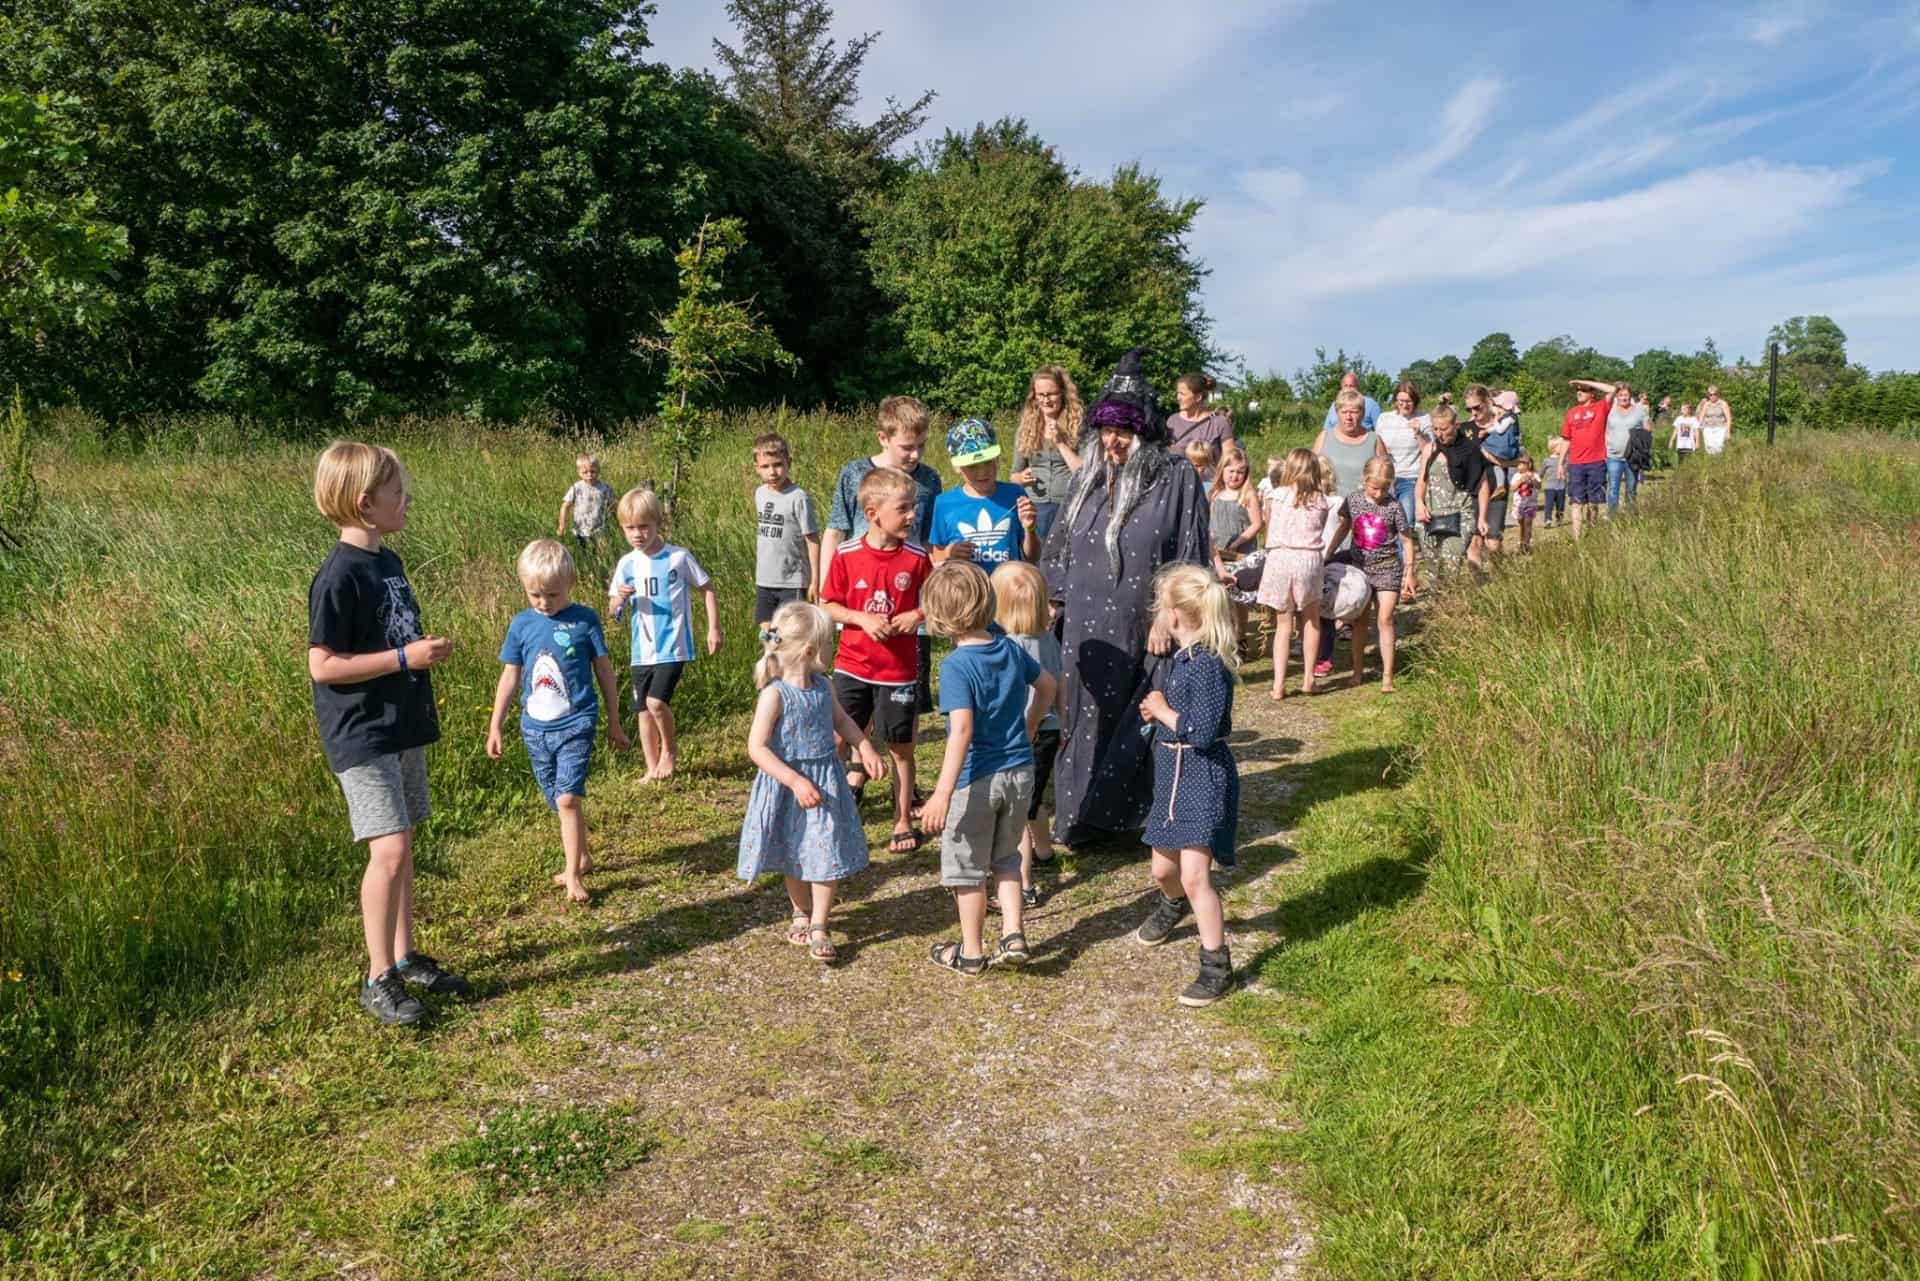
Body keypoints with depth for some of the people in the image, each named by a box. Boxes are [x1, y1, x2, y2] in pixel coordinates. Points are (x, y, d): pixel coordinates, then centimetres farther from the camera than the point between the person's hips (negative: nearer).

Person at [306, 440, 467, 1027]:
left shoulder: (389, 562, 9)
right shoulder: (339, 575, -17)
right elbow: (323, 666, -19)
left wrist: (427, 649, 6)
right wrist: (406, 658, -21)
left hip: (403, 727, 9)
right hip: (362, 736, -9)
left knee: (401, 845, 15)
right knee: (388, 851, -10)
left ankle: (404, 956, 26)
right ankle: (378, 979, 2)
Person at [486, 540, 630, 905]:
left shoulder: (584, 620, -5)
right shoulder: (521, 624, 2)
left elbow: (604, 671, 2)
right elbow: (510, 677, 10)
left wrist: (614, 723, 6)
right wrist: (495, 727, 10)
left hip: (575, 724, -4)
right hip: (535, 728, 4)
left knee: (568, 798, -13)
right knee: (559, 803, 13)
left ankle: (572, 874, -5)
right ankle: (580, 857, 31)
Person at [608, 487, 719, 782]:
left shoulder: (678, 557, -8)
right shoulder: (627, 564, 3)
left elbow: (707, 590, 2)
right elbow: (612, 611, 7)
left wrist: (713, 629, -3)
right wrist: (620, 599, -15)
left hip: (673, 647, -5)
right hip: (642, 650, 5)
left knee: (656, 701, -18)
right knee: (643, 710, 10)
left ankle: (670, 749, 10)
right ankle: (653, 769, 23)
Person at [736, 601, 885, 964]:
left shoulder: (822, 686, -1)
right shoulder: (774, 694, -21)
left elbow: (841, 720, 18)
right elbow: (757, 748, -24)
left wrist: (865, 748, 4)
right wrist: (795, 781, -28)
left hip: (825, 781, 4)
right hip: (787, 786, -4)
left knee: (829, 853, 0)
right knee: (794, 858, 16)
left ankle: (819, 928, 11)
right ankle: (801, 913, 39)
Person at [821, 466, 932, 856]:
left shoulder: (917, 558, -6)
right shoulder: (846, 556, -8)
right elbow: (827, 606, -2)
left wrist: (917, 615, -15)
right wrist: (863, 619, -17)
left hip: (899, 669, 0)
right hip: (852, 666, 0)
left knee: (900, 745, 9)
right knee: (839, 739, 4)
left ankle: (903, 821, 22)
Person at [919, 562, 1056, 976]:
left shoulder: (956, 666, -20)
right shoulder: (1010, 649, 0)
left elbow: (962, 730, -29)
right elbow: (1047, 686, 16)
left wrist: (942, 793, -31)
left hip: (977, 779, -6)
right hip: (1020, 771, 6)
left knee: (968, 868, 12)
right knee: (1005, 858, 24)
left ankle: (971, 954, 24)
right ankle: (1013, 935, 15)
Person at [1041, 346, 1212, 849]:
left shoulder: (1177, 481, -7)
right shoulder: (1087, 479, 8)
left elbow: (1190, 556, -8)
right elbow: (1060, 549, 14)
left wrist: (1168, 616, -12)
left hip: (1140, 631, -4)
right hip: (1084, 628, 4)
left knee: (1137, 724, 4)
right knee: (1084, 718, 10)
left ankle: (1139, 817, 19)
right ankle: (1079, 816, 23)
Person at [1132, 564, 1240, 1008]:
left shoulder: (1208, 665, -22)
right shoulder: (1182, 657, 7)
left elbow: (1203, 731, -26)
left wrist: (1162, 711, -13)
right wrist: (1159, 711, 2)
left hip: (1204, 778, -9)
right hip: (1174, 774, 9)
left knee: (1194, 874, -13)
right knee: (1163, 868, 21)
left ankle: (1217, 968, -1)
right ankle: (1172, 906, 54)